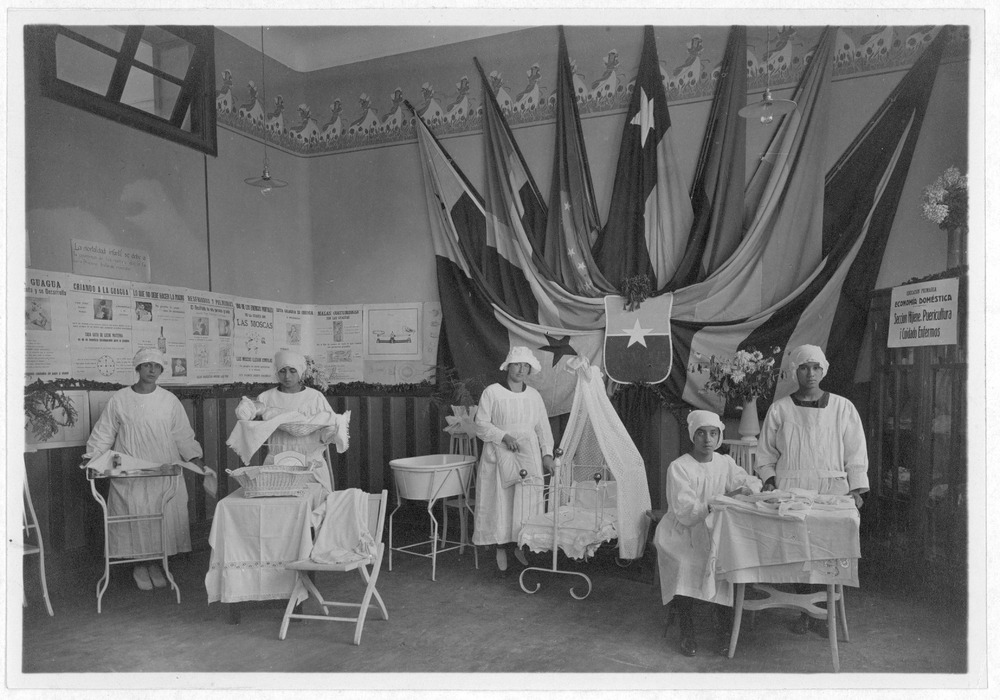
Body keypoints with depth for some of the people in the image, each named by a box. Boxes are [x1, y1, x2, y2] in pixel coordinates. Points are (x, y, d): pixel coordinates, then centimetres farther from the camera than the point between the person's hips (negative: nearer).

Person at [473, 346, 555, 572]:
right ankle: (501, 548, 12)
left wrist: (547, 454, 1)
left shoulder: (534, 395, 8)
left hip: (528, 456, 3)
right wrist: (504, 436, -17)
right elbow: (481, 425, -5)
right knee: (500, 501, -1)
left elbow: (543, 427, 11)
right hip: (499, 456, -3)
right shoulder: (492, 392, -4)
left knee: (527, 501, 2)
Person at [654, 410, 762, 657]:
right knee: (686, 564, -30)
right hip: (682, 533, -4)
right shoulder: (679, 467, -11)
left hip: (713, 533, 4)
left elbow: (753, 482, 13)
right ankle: (686, 632, -12)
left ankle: (723, 630, -7)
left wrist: (745, 490, -11)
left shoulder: (725, 463, 6)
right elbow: (685, 512, -18)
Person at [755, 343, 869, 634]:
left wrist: (856, 489, 0)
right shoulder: (779, 409, 8)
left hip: (832, 488, 0)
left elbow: (856, 452, 8)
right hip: (790, 489, 0)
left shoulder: (842, 408, 8)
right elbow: (766, 452, 14)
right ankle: (804, 613, 12)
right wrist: (769, 480, 2)